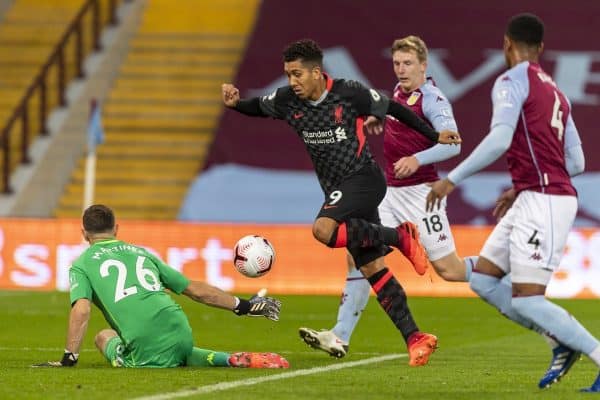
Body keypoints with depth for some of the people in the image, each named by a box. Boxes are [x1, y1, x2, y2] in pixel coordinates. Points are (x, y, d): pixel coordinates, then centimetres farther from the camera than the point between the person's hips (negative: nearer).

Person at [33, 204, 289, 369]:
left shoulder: (81, 265, 12)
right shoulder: (141, 252, 26)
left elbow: (81, 310, -6)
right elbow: (196, 290, 25)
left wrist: (69, 359, -3)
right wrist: (242, 306, 31)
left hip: (147, 352, -4)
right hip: (181, 334, 5)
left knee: (104, 337, 26)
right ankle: (235, 361, 10)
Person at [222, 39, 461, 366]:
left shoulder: (350, 94, -13)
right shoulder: (287, 101, 1)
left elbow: (393, 109, -1)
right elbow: (258, 108, 20)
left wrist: (434, 136, 4)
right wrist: (235, 103, -2)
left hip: (362, 179, -6)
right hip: (337, 190, 6)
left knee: (323, 230, -32)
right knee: (371, 268, 2)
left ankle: (399, 237, -16)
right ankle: (413, 337, 5)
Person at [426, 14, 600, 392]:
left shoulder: (513, 81, -6)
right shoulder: (555, 92, 19)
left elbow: (499, 140, -21)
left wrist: (452, 179, -15)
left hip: (543, 202, -9)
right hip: (531, 201, 9)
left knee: (526, 300, -11)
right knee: (482, 279, 11)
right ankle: (564, 342, 8)